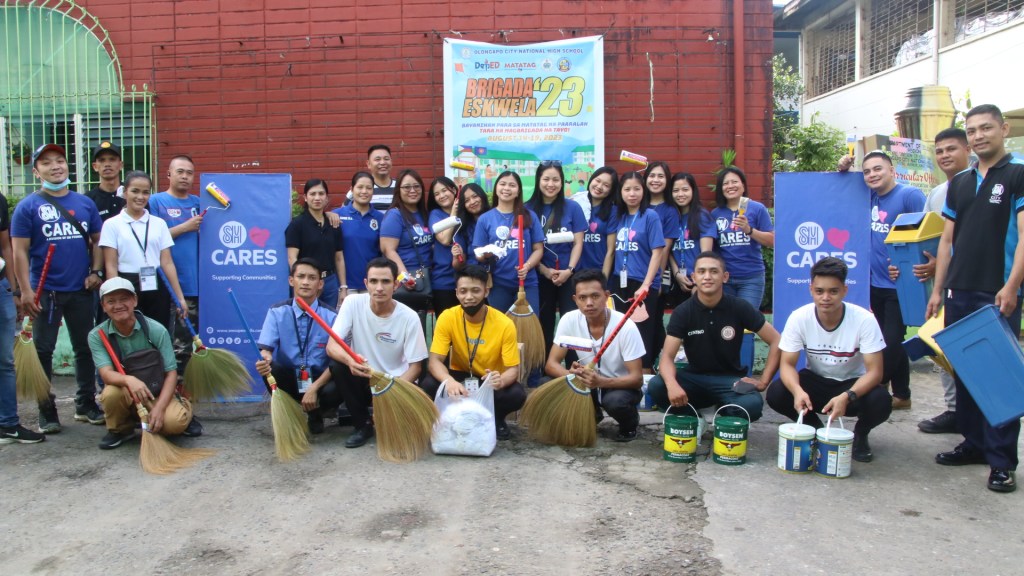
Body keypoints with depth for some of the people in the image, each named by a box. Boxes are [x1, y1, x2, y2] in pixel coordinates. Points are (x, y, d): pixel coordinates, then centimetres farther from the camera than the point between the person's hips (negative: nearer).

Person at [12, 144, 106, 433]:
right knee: (43, 351, 4)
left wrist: (96, 271, -1)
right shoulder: (28, 206, -3)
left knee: (85, 348, 11)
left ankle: (86, 404, 24)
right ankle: (47, 412, 13)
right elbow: (19, 251, -6)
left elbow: (97, 240, 14)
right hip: (46, 291, -3)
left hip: (81, 290, 3)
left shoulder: (85, 203, 7)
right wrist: (26, 291, -12)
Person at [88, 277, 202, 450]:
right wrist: (128, 380, -46)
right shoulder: (97, 336, -10)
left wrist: (159, 408, -27)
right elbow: (106, 374, -23)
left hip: (158, 392, -1)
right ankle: (120, 429, -1)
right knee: (111, 393, -34)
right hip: (126, 396, 1)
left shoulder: (156, 330, -14)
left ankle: (184, 411, 8)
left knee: (174, 422, -31)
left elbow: (171, 372, -14)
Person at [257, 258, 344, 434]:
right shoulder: (277, 312, -5)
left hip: (320, 378, 0)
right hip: (289, 378, 1)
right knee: (268, 366, -30)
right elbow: (266, 349, -11)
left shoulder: (331, 316, -8)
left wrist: (314, 388, -22)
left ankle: (316, 413, 7)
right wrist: (266, 359, -37)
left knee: (335, 391, -32)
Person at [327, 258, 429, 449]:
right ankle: (363, 425, -6)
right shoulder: (353, 303, -13)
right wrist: (349, 360, -42)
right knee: (338, 366, -28)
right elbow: (331, 346, -19)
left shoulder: (409, 317, -16)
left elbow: (415, 366, -11)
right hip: (362, 378, 1)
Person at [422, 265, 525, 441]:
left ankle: (496, 419, 3)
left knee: (517, 394, -32)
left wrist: (501, 381, -44)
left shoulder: (504, 324, -20)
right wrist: (449, 381, -45)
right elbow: (435, 361, -21)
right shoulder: (448, 318, -17)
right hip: (459, 377, 1)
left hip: (491, 381, -1)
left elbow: (513, 369, -18)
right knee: (428, 385, -29)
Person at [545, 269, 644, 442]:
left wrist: (601, 381, -42)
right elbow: (551, 364, -14)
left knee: (615, 401, -38)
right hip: (589, 384, 4)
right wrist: (572, 374, -37)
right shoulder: (569, 320, -16)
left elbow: (637, 378, -24)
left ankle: (630, 424, 1)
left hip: (620, 386, -4)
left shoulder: (626, 327, -25)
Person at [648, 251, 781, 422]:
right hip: (695, 377, 1)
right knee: (655, 386, -28)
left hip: (729, 378, 0)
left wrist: (763, 381, -10)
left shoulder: (739, 307, -7)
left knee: (752, 405, -34)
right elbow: (667, 357, -16)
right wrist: (672, 384, -38)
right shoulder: (682, 312, -8)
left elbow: (776, 341, -2)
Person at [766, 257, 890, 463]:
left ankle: (860, 434, 5)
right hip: (815, 382, 1)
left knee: (881, 402, -33)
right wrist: (797, 391, -40)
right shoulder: (799, 318, -19)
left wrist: (846, 397, -42)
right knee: (776, 394, -27)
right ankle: (815, 429, 6)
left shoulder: (864, 320, -23)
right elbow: (787, 364, -17)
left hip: (853, 384, -1)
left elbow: (874, 371, -23)